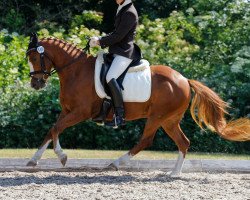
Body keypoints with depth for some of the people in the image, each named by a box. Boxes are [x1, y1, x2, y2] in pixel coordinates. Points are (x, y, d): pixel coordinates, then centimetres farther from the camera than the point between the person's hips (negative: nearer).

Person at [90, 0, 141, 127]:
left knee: (110, 78, -27)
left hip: (125, 52, -11)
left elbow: (119, 36, -17)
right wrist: (100, 40, 6)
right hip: (119, 51, 11)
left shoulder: (129, 13, -14)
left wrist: (100, 41, -9)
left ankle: (120, 116, -29)